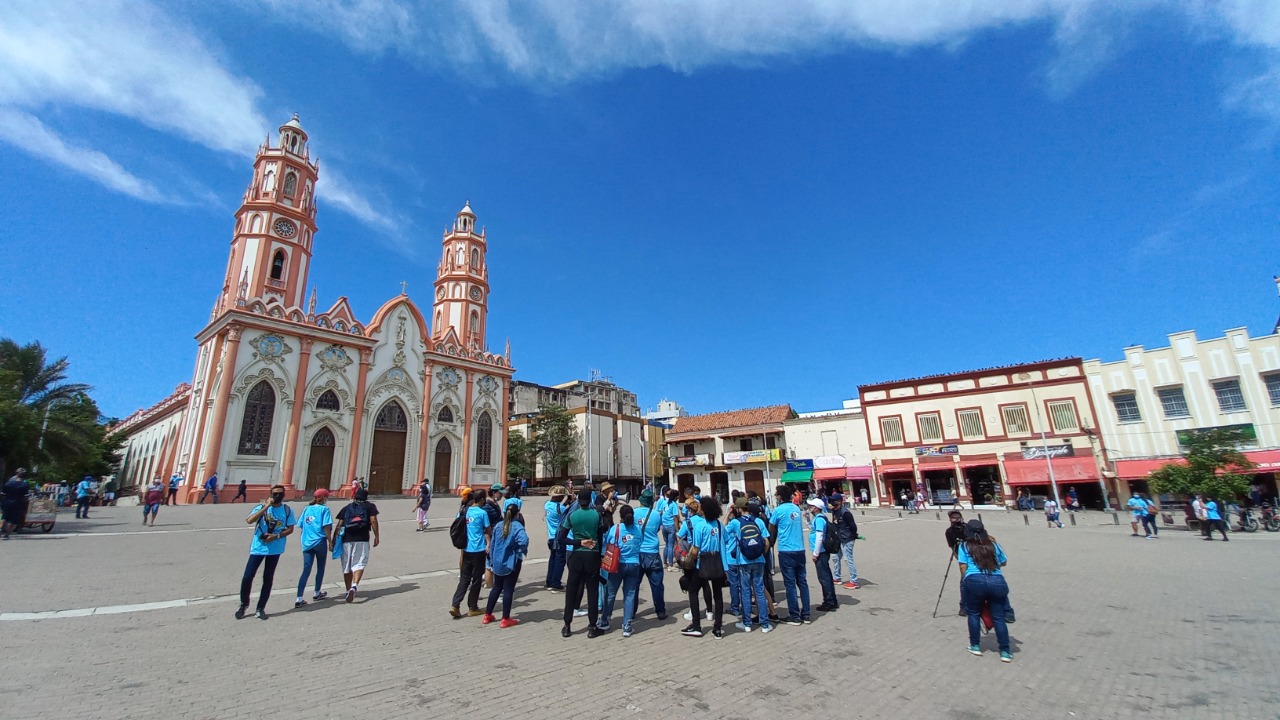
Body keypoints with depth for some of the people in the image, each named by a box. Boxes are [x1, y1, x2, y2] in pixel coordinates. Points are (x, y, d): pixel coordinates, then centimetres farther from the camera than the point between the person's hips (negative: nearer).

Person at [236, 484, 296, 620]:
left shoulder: (288, 510, -2)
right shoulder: (262, 507, -5)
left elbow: (290, 529, 1)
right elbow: (249, 520, -24)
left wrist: (276, 536, -15)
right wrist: (266, 506, -25)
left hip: (275, 549, 1)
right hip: (258, 548, -1)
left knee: (268, 579, 8)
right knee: (247, 577, 1)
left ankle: (261, 608, 21)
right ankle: (244, 604, 27)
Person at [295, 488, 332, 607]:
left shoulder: (307, 509, 10)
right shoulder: (324, 509, -7)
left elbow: (302, 525, 13)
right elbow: (326, 527, -12)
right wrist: (330, 541, -5)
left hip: (306, 543, 5)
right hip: (320, 542, -5)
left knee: (306, 570, 3)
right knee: (320, 568, 15)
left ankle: (299, 598, -6)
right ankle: (316, 593, 28)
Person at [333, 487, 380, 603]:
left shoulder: (347, 508, 16)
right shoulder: (370, 506, 10)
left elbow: (339, 525, 8)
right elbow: (373, 521, -4)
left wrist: (333, 541, 9)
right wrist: (376, 536, -2)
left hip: (346, 540, 3)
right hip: (362, 540, -3)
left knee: (346, 566, 15)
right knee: (359, 564, -1)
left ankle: (349, 590, 23)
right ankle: (354, 585, -25)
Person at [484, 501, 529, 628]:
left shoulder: (498, 526, 5)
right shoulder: (517, 526, -15)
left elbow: (492, 545, 9)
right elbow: (524, 541, -32)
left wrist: (492, 560, 18)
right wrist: (522, 551, -12)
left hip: (498, 562, 6)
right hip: (511, 563, -6)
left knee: (496, 588, 20)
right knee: (508, 589, 4)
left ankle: (487, 615, 28)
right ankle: (505, 619, 11)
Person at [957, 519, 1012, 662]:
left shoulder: (964, 546, 10)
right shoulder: (993, 544, 18)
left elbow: (963, 567, 3)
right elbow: (1004, 563, 30)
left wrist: (963, 581, 16)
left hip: (975, 581, -2)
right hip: (997, 581, 3)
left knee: (974, 614, 13)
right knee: (999, 617, 11)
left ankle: (975, 646, 19)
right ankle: (1005, 652, 13)